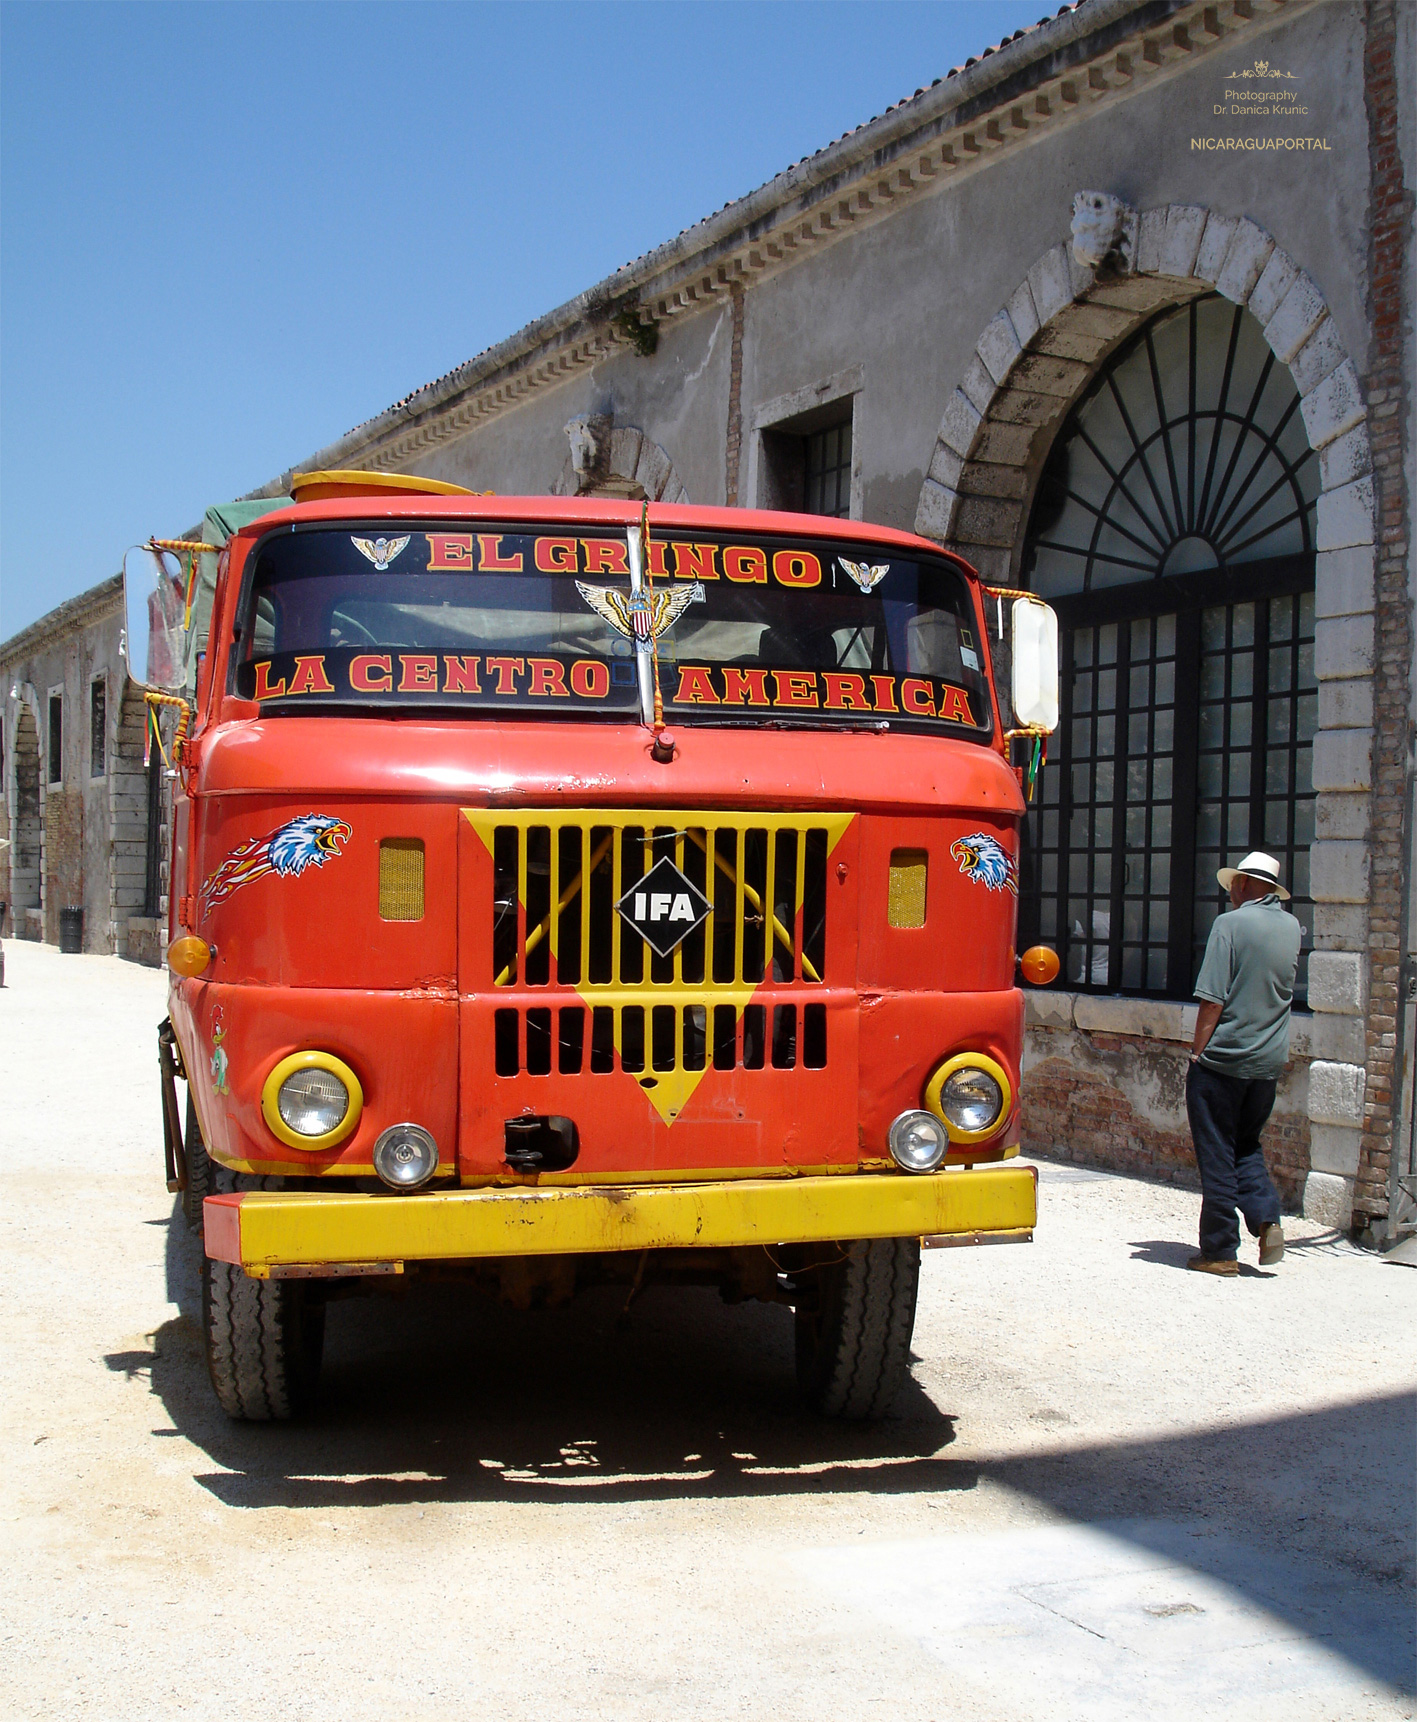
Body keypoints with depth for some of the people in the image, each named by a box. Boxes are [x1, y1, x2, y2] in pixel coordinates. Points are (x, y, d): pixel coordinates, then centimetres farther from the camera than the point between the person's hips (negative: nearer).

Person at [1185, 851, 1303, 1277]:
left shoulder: (1231, 924, -11)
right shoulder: (1292, 927, 7)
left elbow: (1213, 999, -16)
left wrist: (1197, 1051, -7)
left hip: (1224, 1056, -6)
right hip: (1270, 1061, 6)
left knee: (1217, 1155, 3)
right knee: (1246, 1146, 21)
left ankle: (1220, 1252, 6)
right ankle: (1267, 1220, 2)